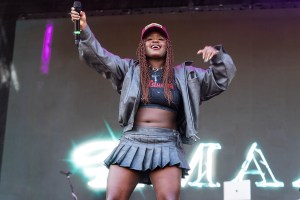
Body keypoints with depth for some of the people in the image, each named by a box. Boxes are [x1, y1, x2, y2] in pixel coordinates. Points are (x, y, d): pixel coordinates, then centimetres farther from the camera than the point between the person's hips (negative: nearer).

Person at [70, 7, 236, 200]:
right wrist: (84, 30, -9)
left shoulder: (183, 75, 15)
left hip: (166, 146, 0)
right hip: (132, 143, 1)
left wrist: (217, 55, -3)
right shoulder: (130, 69, 15)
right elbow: (99, 57, 5)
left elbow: (221, 78, 16)